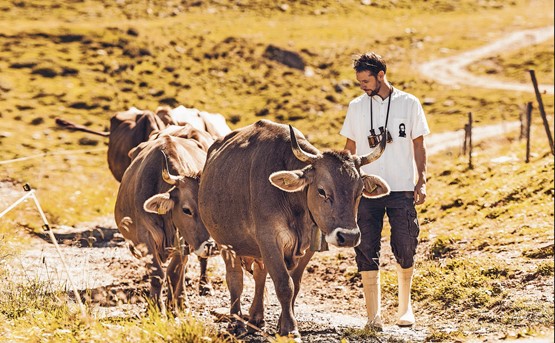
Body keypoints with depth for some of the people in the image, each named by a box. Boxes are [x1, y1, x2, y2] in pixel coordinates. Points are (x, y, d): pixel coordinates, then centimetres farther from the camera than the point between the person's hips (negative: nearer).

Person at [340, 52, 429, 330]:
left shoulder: (409, 104, 1)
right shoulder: (356, 107, 6)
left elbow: (418, 145, 6)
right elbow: (350, 147, 13)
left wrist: (422, 182, -1)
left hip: (402, 190, -1)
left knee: (405, 250, 2)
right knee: (366, 251, -4)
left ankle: (405, 306, 25)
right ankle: (373, 314, -1)